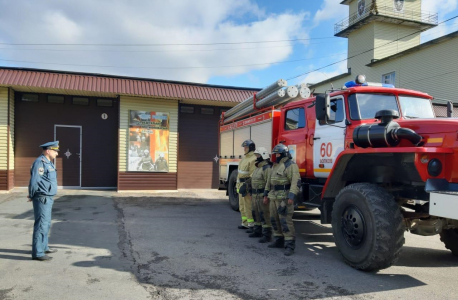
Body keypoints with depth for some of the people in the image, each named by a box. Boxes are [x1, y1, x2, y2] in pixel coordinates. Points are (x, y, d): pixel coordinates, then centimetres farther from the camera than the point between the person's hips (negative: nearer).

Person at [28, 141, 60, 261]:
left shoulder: (48, 162, 16)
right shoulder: (40, 162, -16)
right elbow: (34, 181, -20)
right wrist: (32, 196, -8)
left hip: (48, 198, 10)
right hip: (42, 198, -10)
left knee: (46, 224, 19)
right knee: (41, 225, -7)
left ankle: (44, 247, 31)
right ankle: (37, 253, -2)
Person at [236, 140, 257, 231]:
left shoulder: (253, 159, -15)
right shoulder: (245, 158, 16)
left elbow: (252, 175, -20)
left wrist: (246, 185, -23)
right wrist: (238, 184, 19)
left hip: (247, 185, -10)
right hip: (241, 184, 10)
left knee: (248, 206, -7)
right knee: (242, 206, 16)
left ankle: (251, 225, -1)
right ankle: (245, 223, 26)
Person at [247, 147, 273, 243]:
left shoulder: (267, 168, -16)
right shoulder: (257, 167, 16)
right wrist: (252, 194, 22)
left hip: (263, 196, -10)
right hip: (255, 195, 10)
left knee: (265, 215, -6)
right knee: (256, 214, 17)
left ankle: (267, 235, -1)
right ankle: (258, 231, 30)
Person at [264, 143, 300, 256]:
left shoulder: (290, 165, -11)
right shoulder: (275, 165, 18)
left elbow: (296, 182, -20)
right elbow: (269, 180, 24)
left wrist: (291, 196, -27)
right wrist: (266, 194, 21)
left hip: (284, 198, -9)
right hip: (274, 198, 9)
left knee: (285, 221, -9)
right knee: (274, 220, 14)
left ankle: (290, 245, -4)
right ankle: (279, 241, 27)